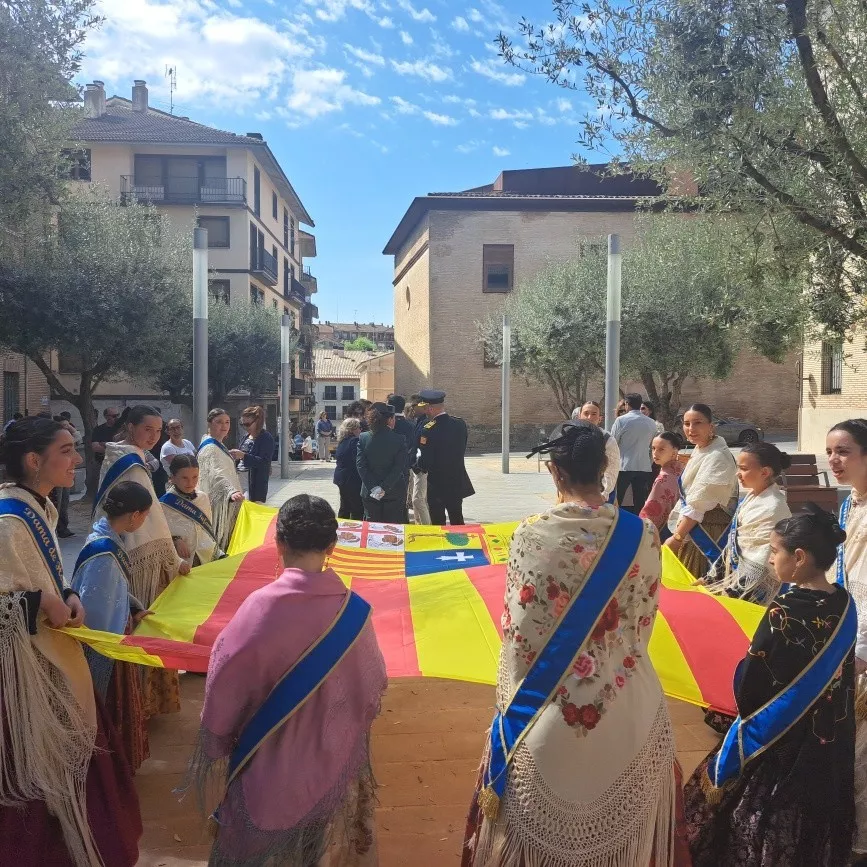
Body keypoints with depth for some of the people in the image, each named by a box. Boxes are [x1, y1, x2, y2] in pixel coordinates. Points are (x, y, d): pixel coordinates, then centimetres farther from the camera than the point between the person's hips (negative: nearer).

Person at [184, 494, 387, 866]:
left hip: (269, 763, -2)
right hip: (334, 763, 2)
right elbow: (373, 686, -2)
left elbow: (224, 686, -14)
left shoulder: (261, 605, -24)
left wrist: (217, 743, 5)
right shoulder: (355, 610, -16)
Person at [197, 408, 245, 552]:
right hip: (217, 501, -10)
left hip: (226, 500, 10)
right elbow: (217, 474, -37)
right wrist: (231, 491, -51)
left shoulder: (219, 445, 13)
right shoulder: (210, 448, -19)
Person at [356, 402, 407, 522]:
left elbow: (360, 465, -8)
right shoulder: (399, 440, -8)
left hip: (370, 494, 2)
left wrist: (373, 487, -11)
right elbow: (399, 467, -14)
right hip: (394, 494, -2)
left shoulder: (363, 438, -2)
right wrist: (384, 488, -14)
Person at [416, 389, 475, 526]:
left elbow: (425, 462, -19)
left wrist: (420, 464, 1)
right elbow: (463, 450, 7)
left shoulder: (427, 430, -21)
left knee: (438, 523, 6)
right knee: (457, 522, 16)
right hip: (458, 483, 6)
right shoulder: (460, 423, -2)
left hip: (436, 486, -5)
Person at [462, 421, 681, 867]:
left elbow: (519, 633, -12)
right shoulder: (642, 534, -9)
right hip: (627, 706, 3)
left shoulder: (532, 535, -17)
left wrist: (513, 708, 2)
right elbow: (643, 622, 2)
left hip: (548, 707, -2)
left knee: (545, 828, 20)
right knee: (622, 830, 24)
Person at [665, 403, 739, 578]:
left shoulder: (716, 457, -20)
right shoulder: (699, 450, 11)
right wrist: (679, 533, 18)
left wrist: (677, 537, -17)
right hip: (693, 529, 9)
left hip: (709, 532, -9)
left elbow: (699, 504, -22)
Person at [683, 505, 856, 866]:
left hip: (779, 742, -7)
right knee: (812, 813, 25)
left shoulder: (785, 612, -27)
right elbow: (840, 677, 8)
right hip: (830, 742, 7)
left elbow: (749, 688, -23)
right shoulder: (844, 604, -4)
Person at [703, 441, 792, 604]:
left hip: (752, 592, -8)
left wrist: (729, 593, -18)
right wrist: (711, 577, 12)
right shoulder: (752, 496, 5)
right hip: (734, 575, 8)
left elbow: (760, 565, -21)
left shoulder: (773, 508, -20)